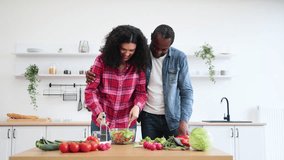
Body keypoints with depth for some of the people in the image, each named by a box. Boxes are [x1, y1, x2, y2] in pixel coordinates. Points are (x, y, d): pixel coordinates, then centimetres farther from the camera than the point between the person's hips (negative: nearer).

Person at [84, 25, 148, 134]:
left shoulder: (138, 65, -5)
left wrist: (137, 106, -21)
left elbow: (141, 92, 0)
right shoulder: (102, 61, -10)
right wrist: (98, 112, -24)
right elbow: (90, 90, -10)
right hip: (101, 122, -1)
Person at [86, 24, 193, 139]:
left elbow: (186, 91, -3)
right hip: (148, 117, 1)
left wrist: (184, 120, -13)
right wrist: (94, 75, -12)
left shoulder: (179, 58, -5)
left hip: (172, 118, 0)